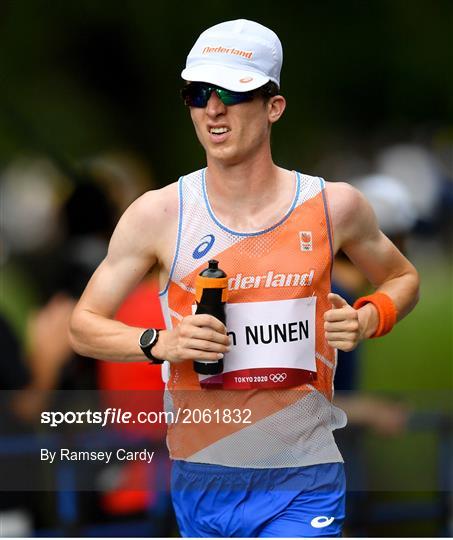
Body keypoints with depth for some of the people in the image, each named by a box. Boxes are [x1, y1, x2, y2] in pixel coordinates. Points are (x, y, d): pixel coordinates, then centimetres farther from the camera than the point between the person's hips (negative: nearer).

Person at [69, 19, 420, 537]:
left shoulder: (333, 206, 0)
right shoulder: (158, 214, -2)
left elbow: (402, 278, 19)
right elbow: (83, 325, 4)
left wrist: (368, 319, -3)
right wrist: (160, 343, -15)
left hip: (301, 487, -2)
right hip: (199, 478, 2)